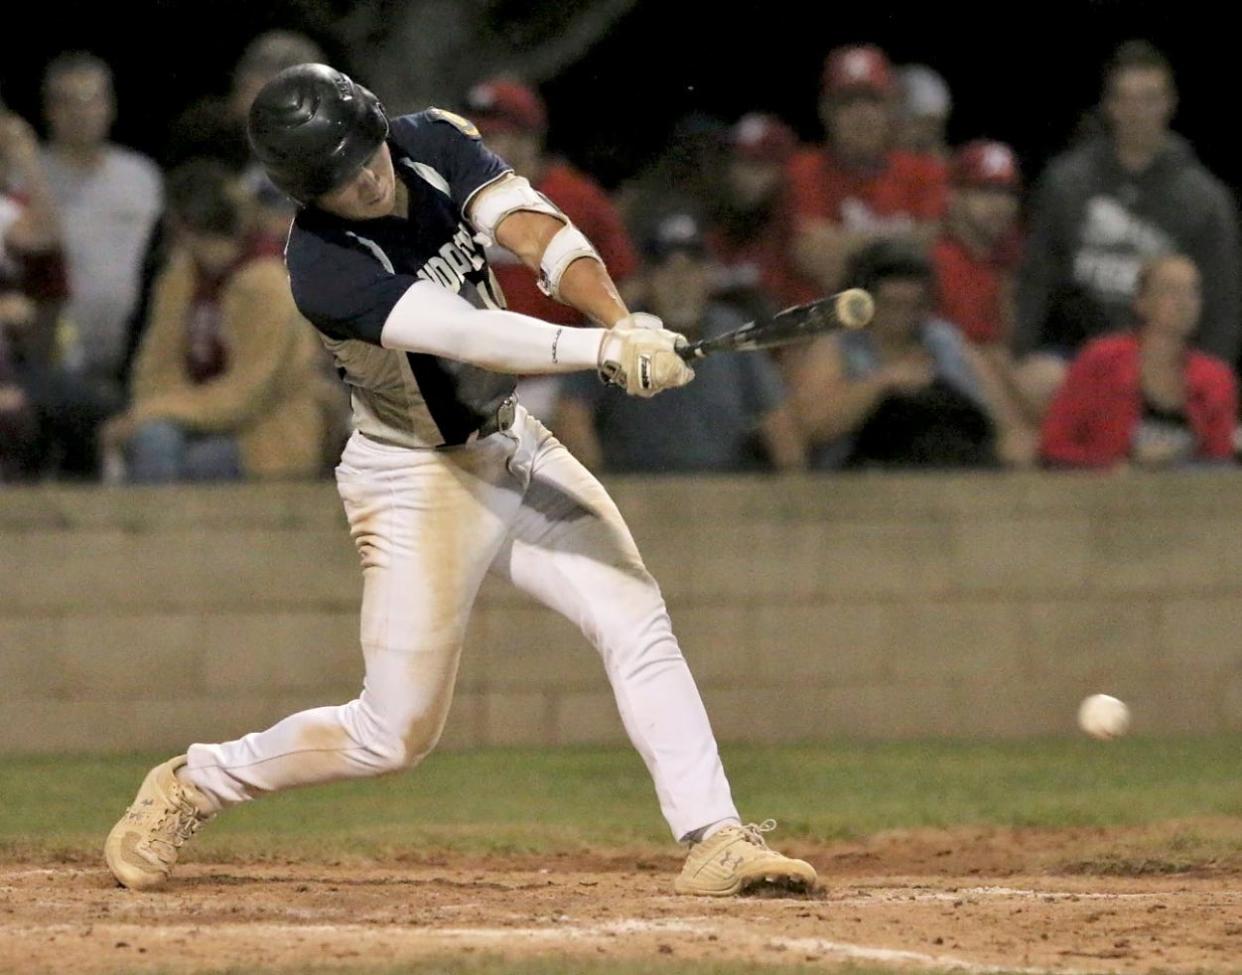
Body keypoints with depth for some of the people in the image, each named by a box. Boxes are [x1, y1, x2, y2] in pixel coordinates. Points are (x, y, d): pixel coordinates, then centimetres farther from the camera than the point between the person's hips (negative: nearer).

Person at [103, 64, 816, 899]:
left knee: (637, 621, -7)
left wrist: (624, 321, -40)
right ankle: (191, 787, 17)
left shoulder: (434, 143, -9)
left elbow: (537, 233, -23)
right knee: (396, 734, -1)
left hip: (513, 446, 6)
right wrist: (605, 350, -49)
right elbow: (468, 334, -37)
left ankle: (714, 839, -9)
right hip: (418, 479, -6)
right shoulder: (324, 267, -27)